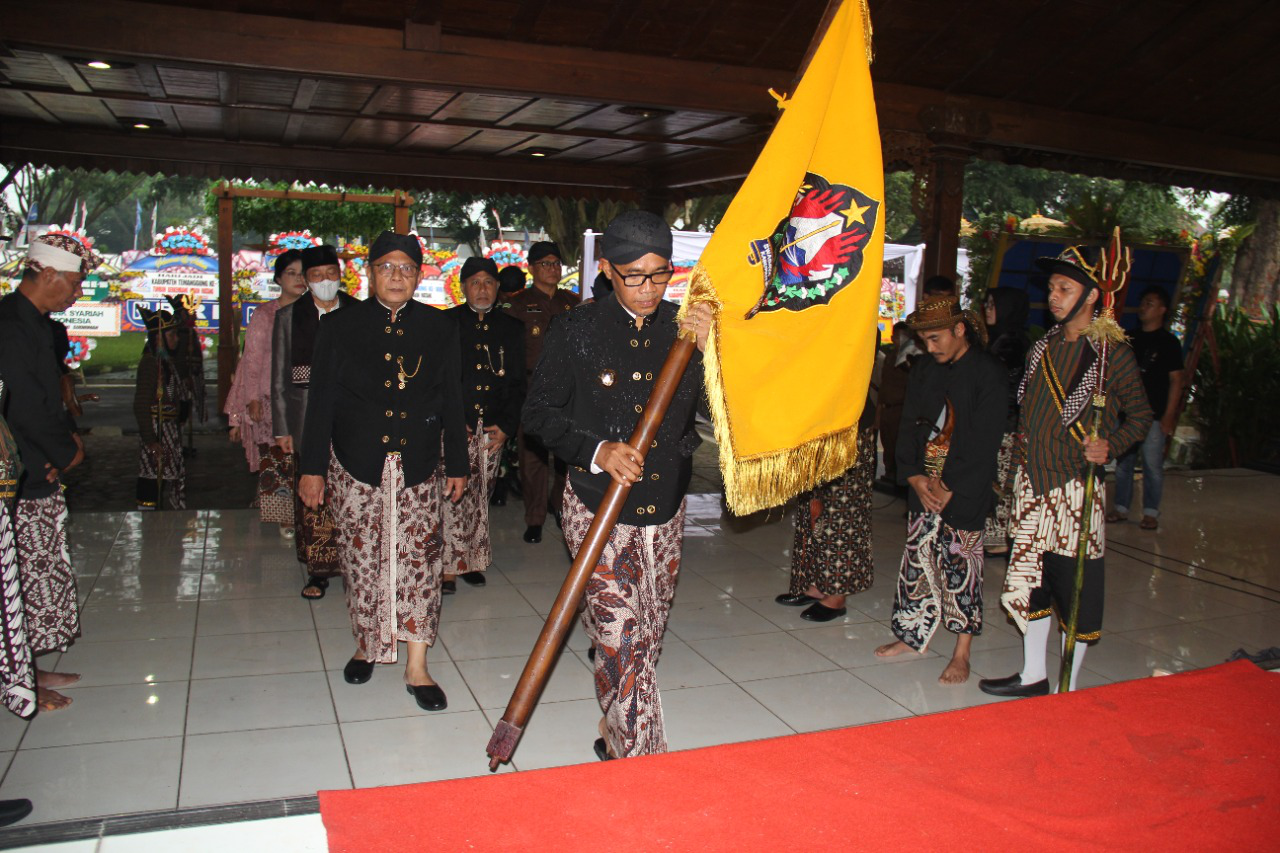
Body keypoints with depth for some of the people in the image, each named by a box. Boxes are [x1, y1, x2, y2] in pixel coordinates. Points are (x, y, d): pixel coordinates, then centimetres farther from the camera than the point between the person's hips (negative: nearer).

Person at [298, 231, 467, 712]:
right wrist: (312, 467, -1)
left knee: (419, 561, -4)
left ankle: (417, 667, 4)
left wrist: (457, 465, 8)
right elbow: (322, 401, 3)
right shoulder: (340, 326, 4)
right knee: (362, 561, 8)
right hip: (356, 467, 0)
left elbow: (452, 401, 8)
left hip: (418, 468, 0)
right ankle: (366, 645, 29)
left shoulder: (439, 329, 6)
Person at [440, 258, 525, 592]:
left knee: (480, 496, 7)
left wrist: (505, 426, 0)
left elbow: (517, 383, 11)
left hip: (492, 428, 3)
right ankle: (449, 567, -5)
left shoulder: (511, 328, 12)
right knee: (452, 494, -11)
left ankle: (472, 560, 19)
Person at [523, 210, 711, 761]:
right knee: (622, 643, -9)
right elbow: (539, 412, -3)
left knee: (649, 639, 15)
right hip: (598, 507, -4)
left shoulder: (683, 328, 2)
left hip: (665, 508, 4)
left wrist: (706, 351, -17)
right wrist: (598, 451, -18)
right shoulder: (577, 331, -5)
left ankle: (616, 738, 36)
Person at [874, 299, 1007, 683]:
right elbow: (909, 426, 9)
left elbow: (983, 441, -12)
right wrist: (915, 477, -5)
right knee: (917, 561, 10)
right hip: (923, 486, 6)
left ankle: (961, 655, 10)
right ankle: (913, 634, 24)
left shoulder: (989, 373, -8)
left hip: (965, 493, -5)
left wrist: (949, 489, -14)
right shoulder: (926, 371, 10)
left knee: (961, 567, 0)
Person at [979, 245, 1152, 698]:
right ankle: (1033, 675, 26)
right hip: (1033, 483, 6)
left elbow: (1141, 415, 0)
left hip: (1076, 488, -6)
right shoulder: (1043, 347, 12)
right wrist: (1019, 460, 13)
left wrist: (1111, 445, -17)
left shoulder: (1113, 353, -6)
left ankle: (1069, 690, 15)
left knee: (1076, 590, 1)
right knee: (1028, 577, 11)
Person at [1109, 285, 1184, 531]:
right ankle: (1121, 508, 17)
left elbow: (1176, 380, -5)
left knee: (1152, 465, -3)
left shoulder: (1168, 342, -1)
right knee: (1123, 463, 8)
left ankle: (1151, 513, 7)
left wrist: (1169, 416, -11)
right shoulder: (1131, 339, 13)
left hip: (1153, 415, -5)